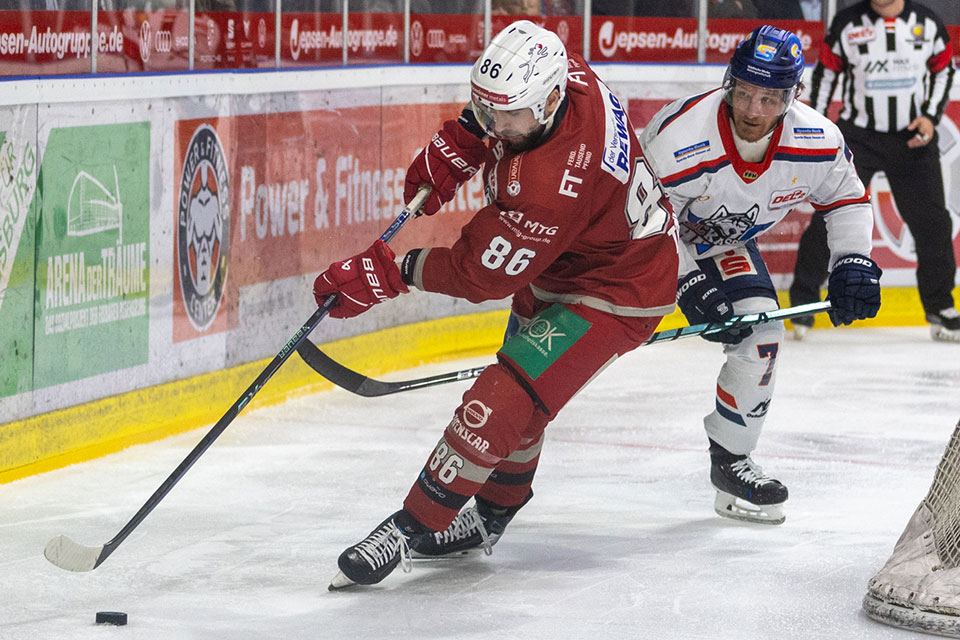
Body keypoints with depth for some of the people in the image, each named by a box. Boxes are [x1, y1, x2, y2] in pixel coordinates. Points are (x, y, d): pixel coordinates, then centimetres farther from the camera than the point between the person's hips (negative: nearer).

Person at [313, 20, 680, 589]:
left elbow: (482, 272, -30)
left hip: (617, 292, -11)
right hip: (557, 263, 11)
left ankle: (413, 528, -8)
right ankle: (493, 512, 42)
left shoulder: (550, 187, -40)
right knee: (518, 392, 23)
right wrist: (458, 144, -2)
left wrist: (388, 274, -21)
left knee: (504, 402, -17)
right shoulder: (569, 74, -16)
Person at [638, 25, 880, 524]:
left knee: (760, 333, -8)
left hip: (725, 244, 4)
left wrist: (852, 262, -12)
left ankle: (730, 462, 7)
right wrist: (690, 286, -29)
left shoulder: (816, 141, -22)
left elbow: (847, 198, -1)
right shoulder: (677, 139, -37)